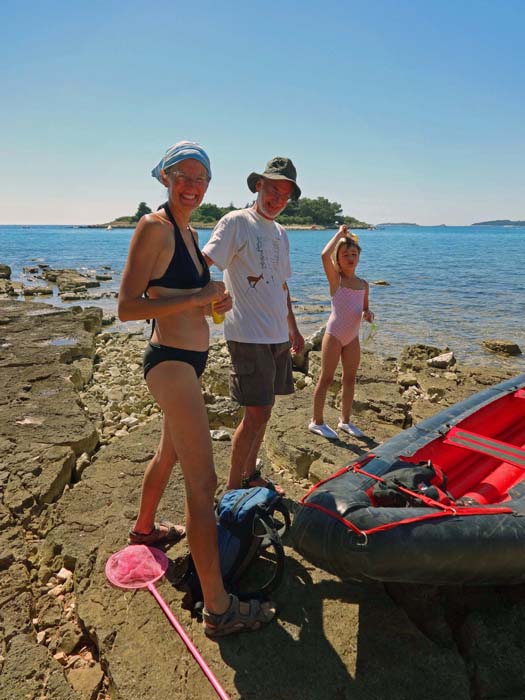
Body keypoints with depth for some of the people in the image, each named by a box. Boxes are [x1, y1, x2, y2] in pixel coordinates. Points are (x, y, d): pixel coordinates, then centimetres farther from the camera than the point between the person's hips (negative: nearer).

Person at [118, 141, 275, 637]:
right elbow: (127, 306, -19)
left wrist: (213, 301, 7)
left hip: (187, 360, 10)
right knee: (202, 481, -8)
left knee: (169, 453, 27)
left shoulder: (188, 231, 13)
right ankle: (218, 609, 3)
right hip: (170, 362, -10)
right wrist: (196, 297, -21)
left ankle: (144, 529, 53)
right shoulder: (153, 227, -14)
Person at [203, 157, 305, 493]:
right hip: (249, 335, -8)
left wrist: (293, 329, 27)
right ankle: (233, 489, 9)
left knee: (262, 410, 14)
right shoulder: (237, 222, -6)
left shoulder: (281, 233, 18)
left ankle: (250, 475, 30)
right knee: (257, 413, -7)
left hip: (277, 336, 8)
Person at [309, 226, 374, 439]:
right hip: (334, 334, -6)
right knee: (326, 378, -1)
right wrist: (339, 234, -14)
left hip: (352, 336, 6)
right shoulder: (335, 279, -8)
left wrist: (368, 314, -7)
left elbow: (365, 309, 18)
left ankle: (345, 420, 25)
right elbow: (324, 255, -26)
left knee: (350, 379, 11)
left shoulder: (363, 284, 8)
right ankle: (317, 421, 9)